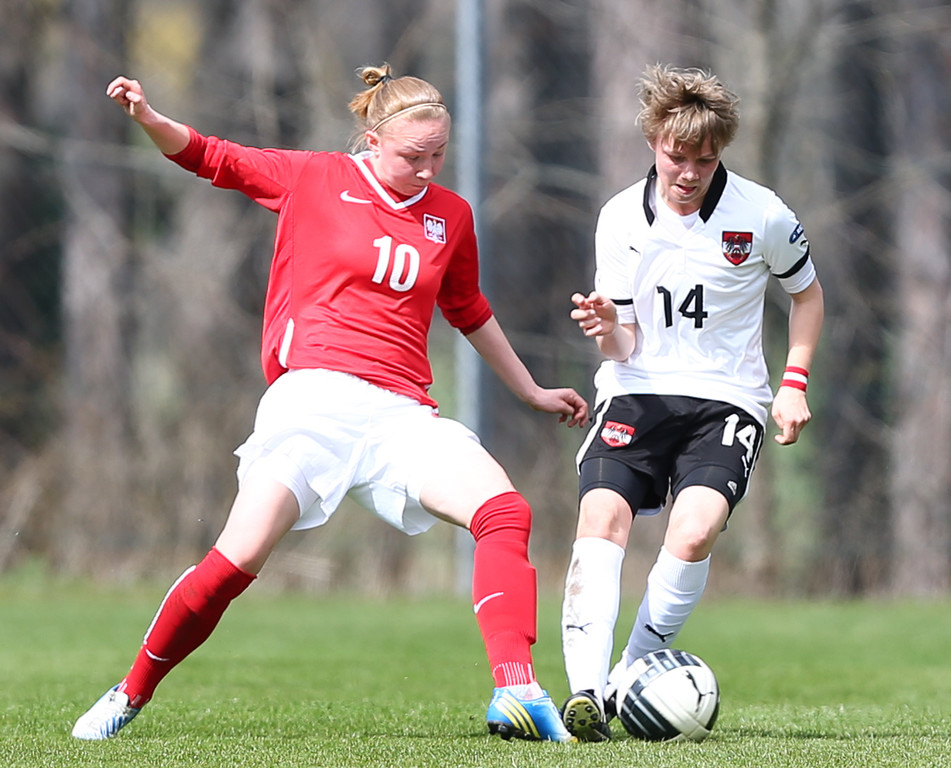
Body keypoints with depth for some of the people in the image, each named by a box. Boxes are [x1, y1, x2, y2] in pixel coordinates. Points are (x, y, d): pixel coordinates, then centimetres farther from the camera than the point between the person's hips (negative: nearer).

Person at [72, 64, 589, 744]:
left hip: (403, 412, 4)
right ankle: (130, 696, 4)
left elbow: (469, 311, 32)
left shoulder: (450, 216, 16)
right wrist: (148, 117, -8)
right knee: (237, 561, -14)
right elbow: (208, 157, 11)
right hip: (314, 398, -4)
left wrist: (532, 391, 39)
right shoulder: (314, 178, 7)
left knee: (505, 513, -21)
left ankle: (517, 692, -28)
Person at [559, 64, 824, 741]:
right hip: (637, 392, 1)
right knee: (602, 515, -24)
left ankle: (634, 674, -9)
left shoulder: (762, 216, -5)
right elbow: (626, 348, 0)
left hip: (726, 400, -1)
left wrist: (794, 382, 3)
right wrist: (608, 328, -24)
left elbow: (807, 292, 14)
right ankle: (586, 693, -28)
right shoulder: (620, 218, -1)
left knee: (694, 531, -27)